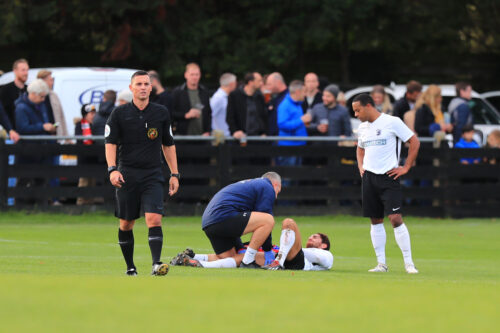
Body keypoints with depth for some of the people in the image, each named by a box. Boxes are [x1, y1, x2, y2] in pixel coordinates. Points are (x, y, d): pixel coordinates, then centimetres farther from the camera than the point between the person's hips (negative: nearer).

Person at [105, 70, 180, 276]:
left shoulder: (161, 113, 7)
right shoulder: (119, 114, 1)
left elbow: (168, 145, 15)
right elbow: (110, 143, 0)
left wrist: (174, 174, 12)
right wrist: (112, 169, -15)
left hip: (153, 176, 0)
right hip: (127, 176, 0)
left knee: (154, 219, -17)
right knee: (126, 224, 5)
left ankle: (156, 263, -25)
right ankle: (130, 266, 19)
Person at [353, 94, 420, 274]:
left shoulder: (392, 122, -7)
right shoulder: (363, 128, 13)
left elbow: (414, 142, -5)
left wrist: (406, 168, -7)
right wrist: (361, 166, 15)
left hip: (388, 177, -6)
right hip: (369, 178, 6)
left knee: (395, 218, -13)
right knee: (375, 220, 6)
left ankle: (409, 263, -9)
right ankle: (381, 263, 11)